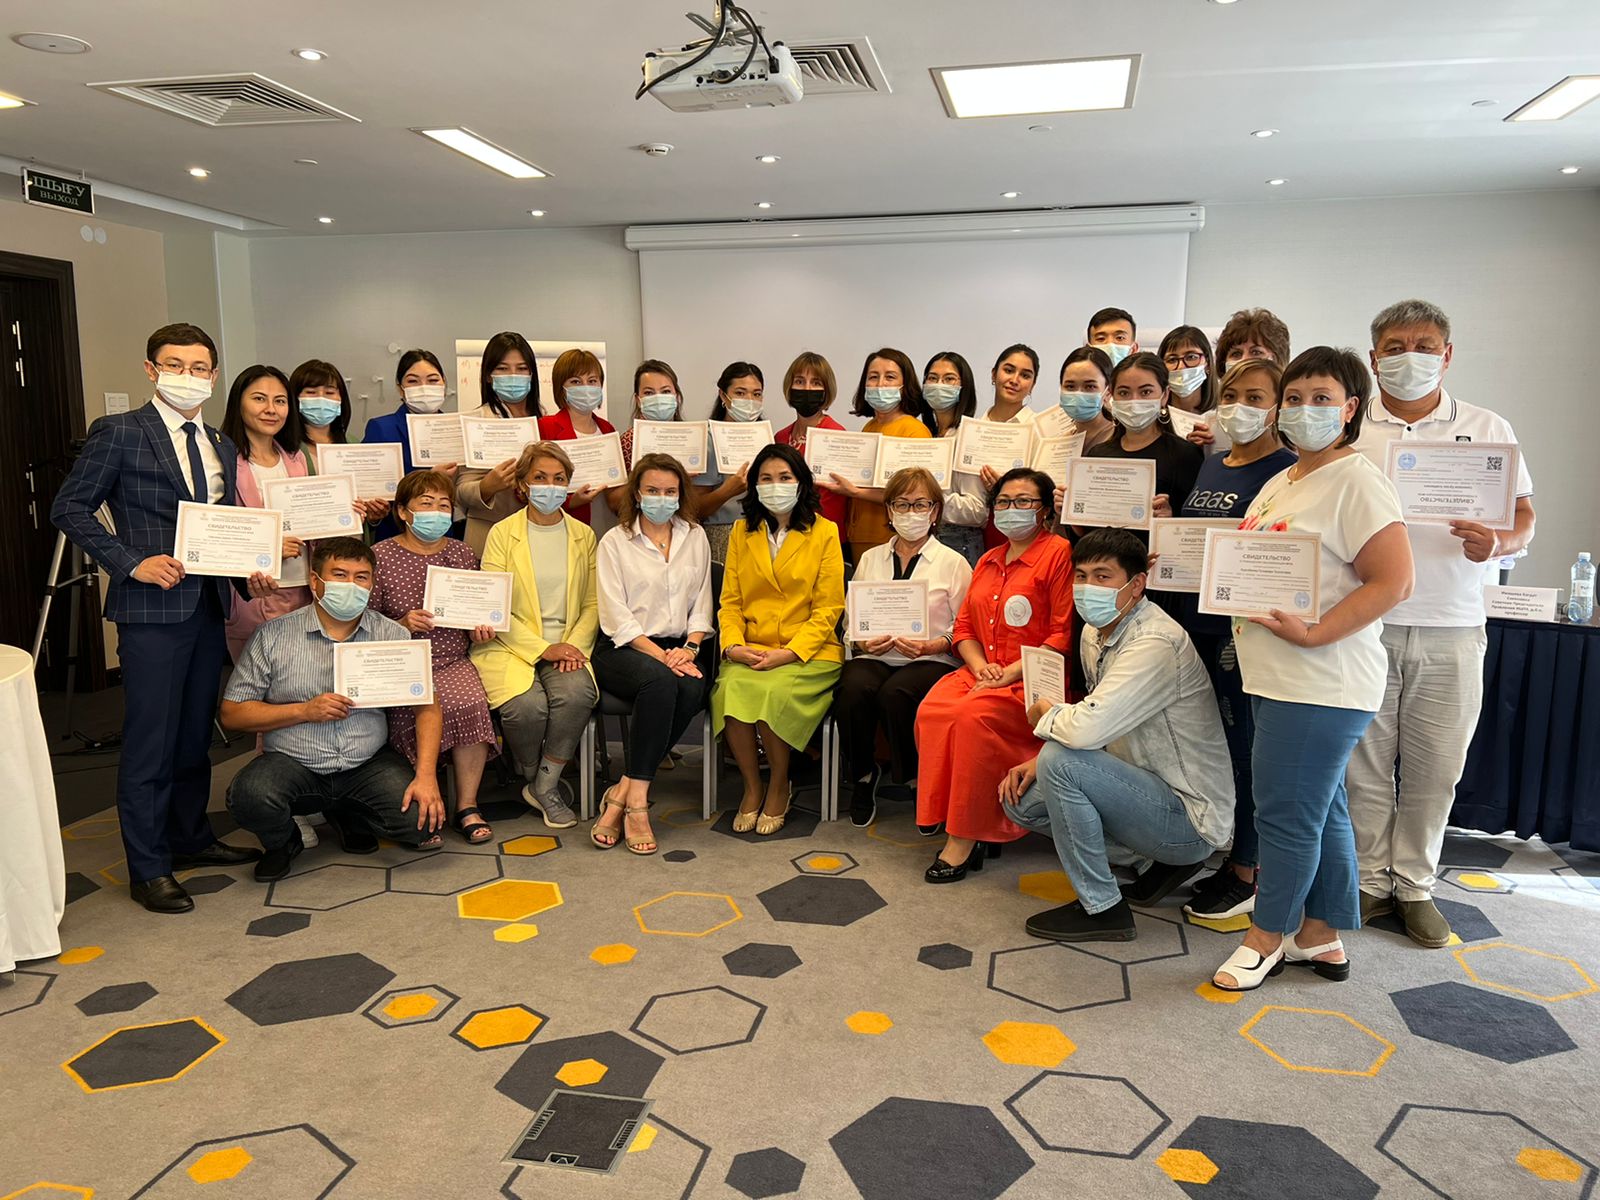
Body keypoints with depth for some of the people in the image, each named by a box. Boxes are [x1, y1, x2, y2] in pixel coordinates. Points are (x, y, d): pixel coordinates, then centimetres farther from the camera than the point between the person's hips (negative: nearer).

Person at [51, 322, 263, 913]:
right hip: (152, 606, -6)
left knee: (195, 732, 16)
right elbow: (69, 508, -6)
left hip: (209, 604, 6)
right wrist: (132, 562, -15)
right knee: (150, 741, 0)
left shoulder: (221, 447, 14)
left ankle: (191, 838, 31)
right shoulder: (119, 433, -5)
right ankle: (148, 869, 11)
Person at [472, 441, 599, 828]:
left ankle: (545, 786, -8)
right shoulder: (502, 534, 1)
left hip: (567, 646, 2)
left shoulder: (583, 535, 11)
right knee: (527, 705, -31)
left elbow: (592, 603, 9)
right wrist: (543, 649, -14)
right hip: (511, 646, -2)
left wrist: (574, 645, -9)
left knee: (577, 693, -30)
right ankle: (533, 779, 3)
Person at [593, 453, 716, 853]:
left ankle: (622, 793, -25)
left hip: (679, 647, 3)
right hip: (624, 650, -3)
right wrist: (660, 655, -16)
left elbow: (701, 605, 13)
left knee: (691, 692, -32)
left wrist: (689, 648, -6)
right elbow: (617, 617, -5)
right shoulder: (615, 542, 4)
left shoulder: (695, 537, 16)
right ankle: (637, 801, -30)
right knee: (660, 681, -37)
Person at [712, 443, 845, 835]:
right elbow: (730, 601, 12)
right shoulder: (742, 532, 16)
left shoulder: (824, 532, 5)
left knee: (773, 691, -32)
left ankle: (779, 788, -5)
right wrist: (733, 644, -8)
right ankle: (751, 787, -7)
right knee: (729, 689, -30)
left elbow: (827, 610, -1)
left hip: (809, 653, -3)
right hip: (750, 652, 3)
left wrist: (789, 652, -13)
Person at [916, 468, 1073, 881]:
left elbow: (1062, 637, -10)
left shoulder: (1058, 553, -2)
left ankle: (967, 836, -22)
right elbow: (963, 627, 19)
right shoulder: (988, 561, 22)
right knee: (931, 711, -24)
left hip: (1032, 681, -6)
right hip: (981, 673, 6)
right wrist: (980, 665, -2)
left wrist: (1011, 673, -16)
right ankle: (947, 815, -16)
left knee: (972, 716, -32)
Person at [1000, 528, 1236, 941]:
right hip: (1150, 790, 9)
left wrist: (1044, 713, -13)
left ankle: (1102, 909, -10)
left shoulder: (1155, 644, -25)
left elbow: (1088, 728, -36)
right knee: (1022, 801, 4)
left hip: (1191, 817, -9)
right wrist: (1038, 763, -2)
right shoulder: (1095, 632, 4)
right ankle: (1154, 859, 11)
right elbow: (1096, 728, 14)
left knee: (1062, 762, -26)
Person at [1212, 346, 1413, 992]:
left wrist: (1313, 634, -22)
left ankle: (1268, 935, 17)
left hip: (1321, 683, -9)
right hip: (1280, 678, 9)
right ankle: (1321, 936, 28)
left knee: (1287, 812, 0)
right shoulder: (1280, 483, 16)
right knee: (1321, 811, 17)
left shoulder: (1357, 481, -12)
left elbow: (1393, 581, -19)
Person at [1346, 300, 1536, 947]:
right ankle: (1370, 881, 20)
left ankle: (1415, 885, 23)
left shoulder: (1488, 430, 8)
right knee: (1364, 763, 5)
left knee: (1435, 768, 7)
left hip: (1450, 630, 1)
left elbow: (1525, 514, 8)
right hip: (1364, 623, -1)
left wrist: (1499, 542, -14)